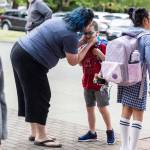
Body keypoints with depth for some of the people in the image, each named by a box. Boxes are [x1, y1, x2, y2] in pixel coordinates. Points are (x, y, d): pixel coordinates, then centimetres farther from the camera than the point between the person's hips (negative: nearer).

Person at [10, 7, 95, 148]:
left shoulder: (59, 21, 10)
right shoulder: (70, 35, -17)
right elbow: (73, 61, -8)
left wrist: (81, 42, 15)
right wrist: (89, 44, -3)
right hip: (29, 61, -10)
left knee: (30, 94, 16)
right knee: (40, 96, -2)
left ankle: (35, 132, 26)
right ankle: (41, 137, 4)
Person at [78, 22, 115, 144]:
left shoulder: (102, 45, -11)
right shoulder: (83, 47, 6)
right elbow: (80, 62, 3)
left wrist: (99, 54, -26)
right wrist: (81, 46, -6)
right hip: (87, 82, 6)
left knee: (102, 107, -1)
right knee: (89, 107, 10)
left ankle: (110, 131, 15)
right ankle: (92, 133, 19)